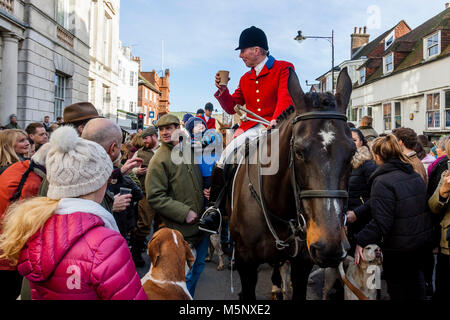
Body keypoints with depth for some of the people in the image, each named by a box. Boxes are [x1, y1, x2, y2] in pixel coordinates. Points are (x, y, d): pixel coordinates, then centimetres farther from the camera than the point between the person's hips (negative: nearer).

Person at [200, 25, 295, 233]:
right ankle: (215, 208, -7)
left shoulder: (283, 69, 4)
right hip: (250, 129, 5)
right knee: (225, 159, -15)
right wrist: (222, 90, 3)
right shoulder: (246, 78, 22)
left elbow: (286, 98, -11)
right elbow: (232, 108, 22)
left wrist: (275, 120, -29)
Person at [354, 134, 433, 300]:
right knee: (415, 277, 26)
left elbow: (381, 222, -25)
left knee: (398, 288, 9)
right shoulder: (415, 175, 4)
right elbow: (425, 206, 13)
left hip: (399, 249, -8)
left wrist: (361, 241, -18)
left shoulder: (382, 182, -21)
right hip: (423, 243, 8)